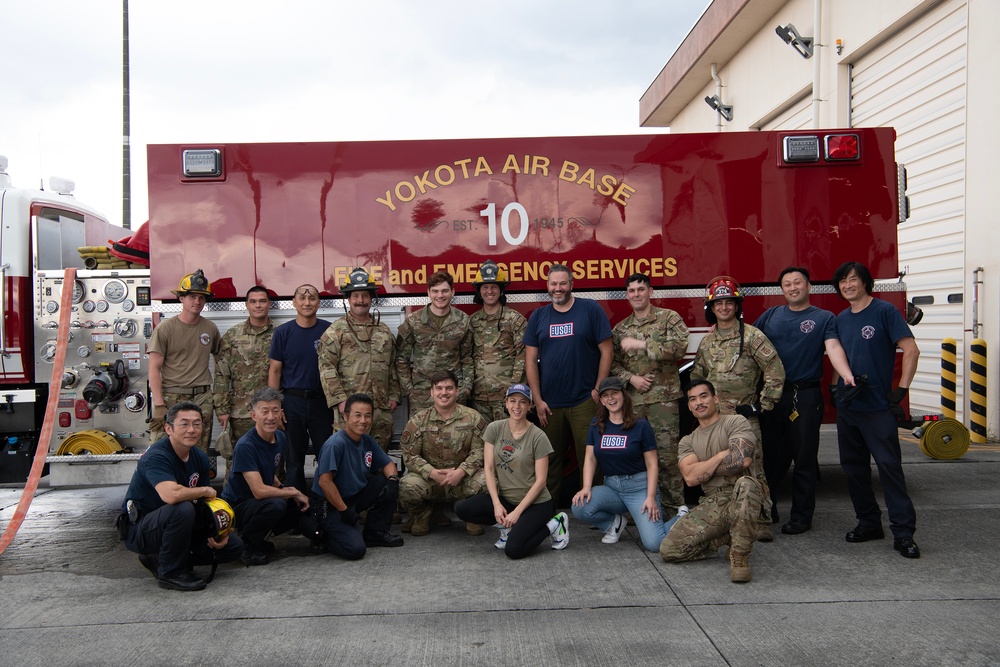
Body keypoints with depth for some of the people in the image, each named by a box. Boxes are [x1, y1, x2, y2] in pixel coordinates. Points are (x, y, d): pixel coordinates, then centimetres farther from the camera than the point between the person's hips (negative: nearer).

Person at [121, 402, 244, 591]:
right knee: (183, 509, -37)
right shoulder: (156, 456, -23)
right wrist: (206, 491, -23)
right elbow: (171, 495, -42)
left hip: (174, 525, 8)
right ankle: (171, 572, -15)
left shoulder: (199, 457, 2)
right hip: (139, 530, -8)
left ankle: (160, 559, 9)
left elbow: (205, 503, 9)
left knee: (234, 546, 0)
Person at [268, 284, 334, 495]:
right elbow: (274, 370, 2)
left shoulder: (328, 330, 1)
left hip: (322, 401, 0)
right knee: (294, 458, 8)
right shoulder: (283, 332, 1)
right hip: (292, 402, 0)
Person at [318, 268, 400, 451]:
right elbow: (326, 368, -7)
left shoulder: (384, 331, 16)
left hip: (382, 408, 5)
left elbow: (392, 367, 18)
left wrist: (394, 396, 10)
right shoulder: (335, 331, 0)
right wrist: (340, 399, -14)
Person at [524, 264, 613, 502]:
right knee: (550, 459, 11)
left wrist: (598, 389, -7)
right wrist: (538, 400, -1)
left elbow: (607, 350, -3)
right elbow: (530, 360, 5)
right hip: (549, 403, 3)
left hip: (584, 401, -3)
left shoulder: (591, 309, -2)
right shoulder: (538, 317, 6)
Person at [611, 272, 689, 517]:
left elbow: (678, 348, -12)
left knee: (667, 455, -5)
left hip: (663, 398, -4)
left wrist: (641, 344, -13)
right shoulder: (620, 329, 15)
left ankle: (674, 509, 5)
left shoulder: (669, 318, 4)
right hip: (632, 400, 4)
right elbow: (612, 362, 13)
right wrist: (630, 377, -6)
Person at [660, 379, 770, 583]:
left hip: (746, 499, -4)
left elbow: (742, 459, -16)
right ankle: (728, 538, 10)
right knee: (669, 549, -13)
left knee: (745, 483, -42)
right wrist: (721, 456, -6)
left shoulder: (736, 422, 2)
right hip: (712, 503, 4)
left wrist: (704, 469, -1)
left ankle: (740, 555, -22)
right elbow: (690, 477, -3)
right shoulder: (687, 442, 16)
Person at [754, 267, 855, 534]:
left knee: (804, 458, 3)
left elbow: (833, 347, -14)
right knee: (769, 454, 12)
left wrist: (847, 375, -30)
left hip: (805, 396, -3)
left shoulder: (824, 318, 2)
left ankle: (801, 515, 14)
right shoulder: (770, 315, 12)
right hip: (770, 394, 3)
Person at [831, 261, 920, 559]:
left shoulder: (884, 311, -7)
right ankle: (869, 523, 23)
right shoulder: (841, 319, 12)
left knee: (889, 466, -7)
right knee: (854, 467, 11)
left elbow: (911, 351, -11)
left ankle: (903, 532, -3)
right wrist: (839, 385, 10)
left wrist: (900, 390, -13)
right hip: (847, 406, 7)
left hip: (877, 407, -7)